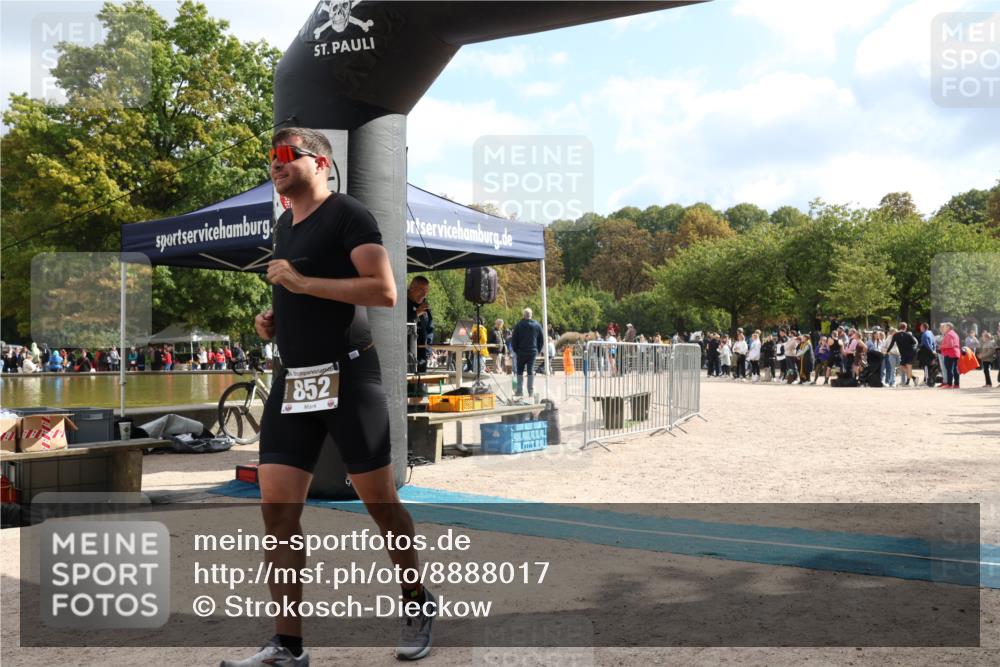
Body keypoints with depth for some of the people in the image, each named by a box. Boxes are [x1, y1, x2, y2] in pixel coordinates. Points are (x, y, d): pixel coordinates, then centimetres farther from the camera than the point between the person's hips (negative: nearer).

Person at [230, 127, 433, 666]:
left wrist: (301, 282, -19)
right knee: (277, 509, -1)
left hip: (348, 375, -7)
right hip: (292, 380, 7)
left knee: (379, 502, 3)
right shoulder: (283, 225, 18)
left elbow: (384, 290, -18)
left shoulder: (347, 214, -6)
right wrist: (272, 319, 11)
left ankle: (416, 602, 27)